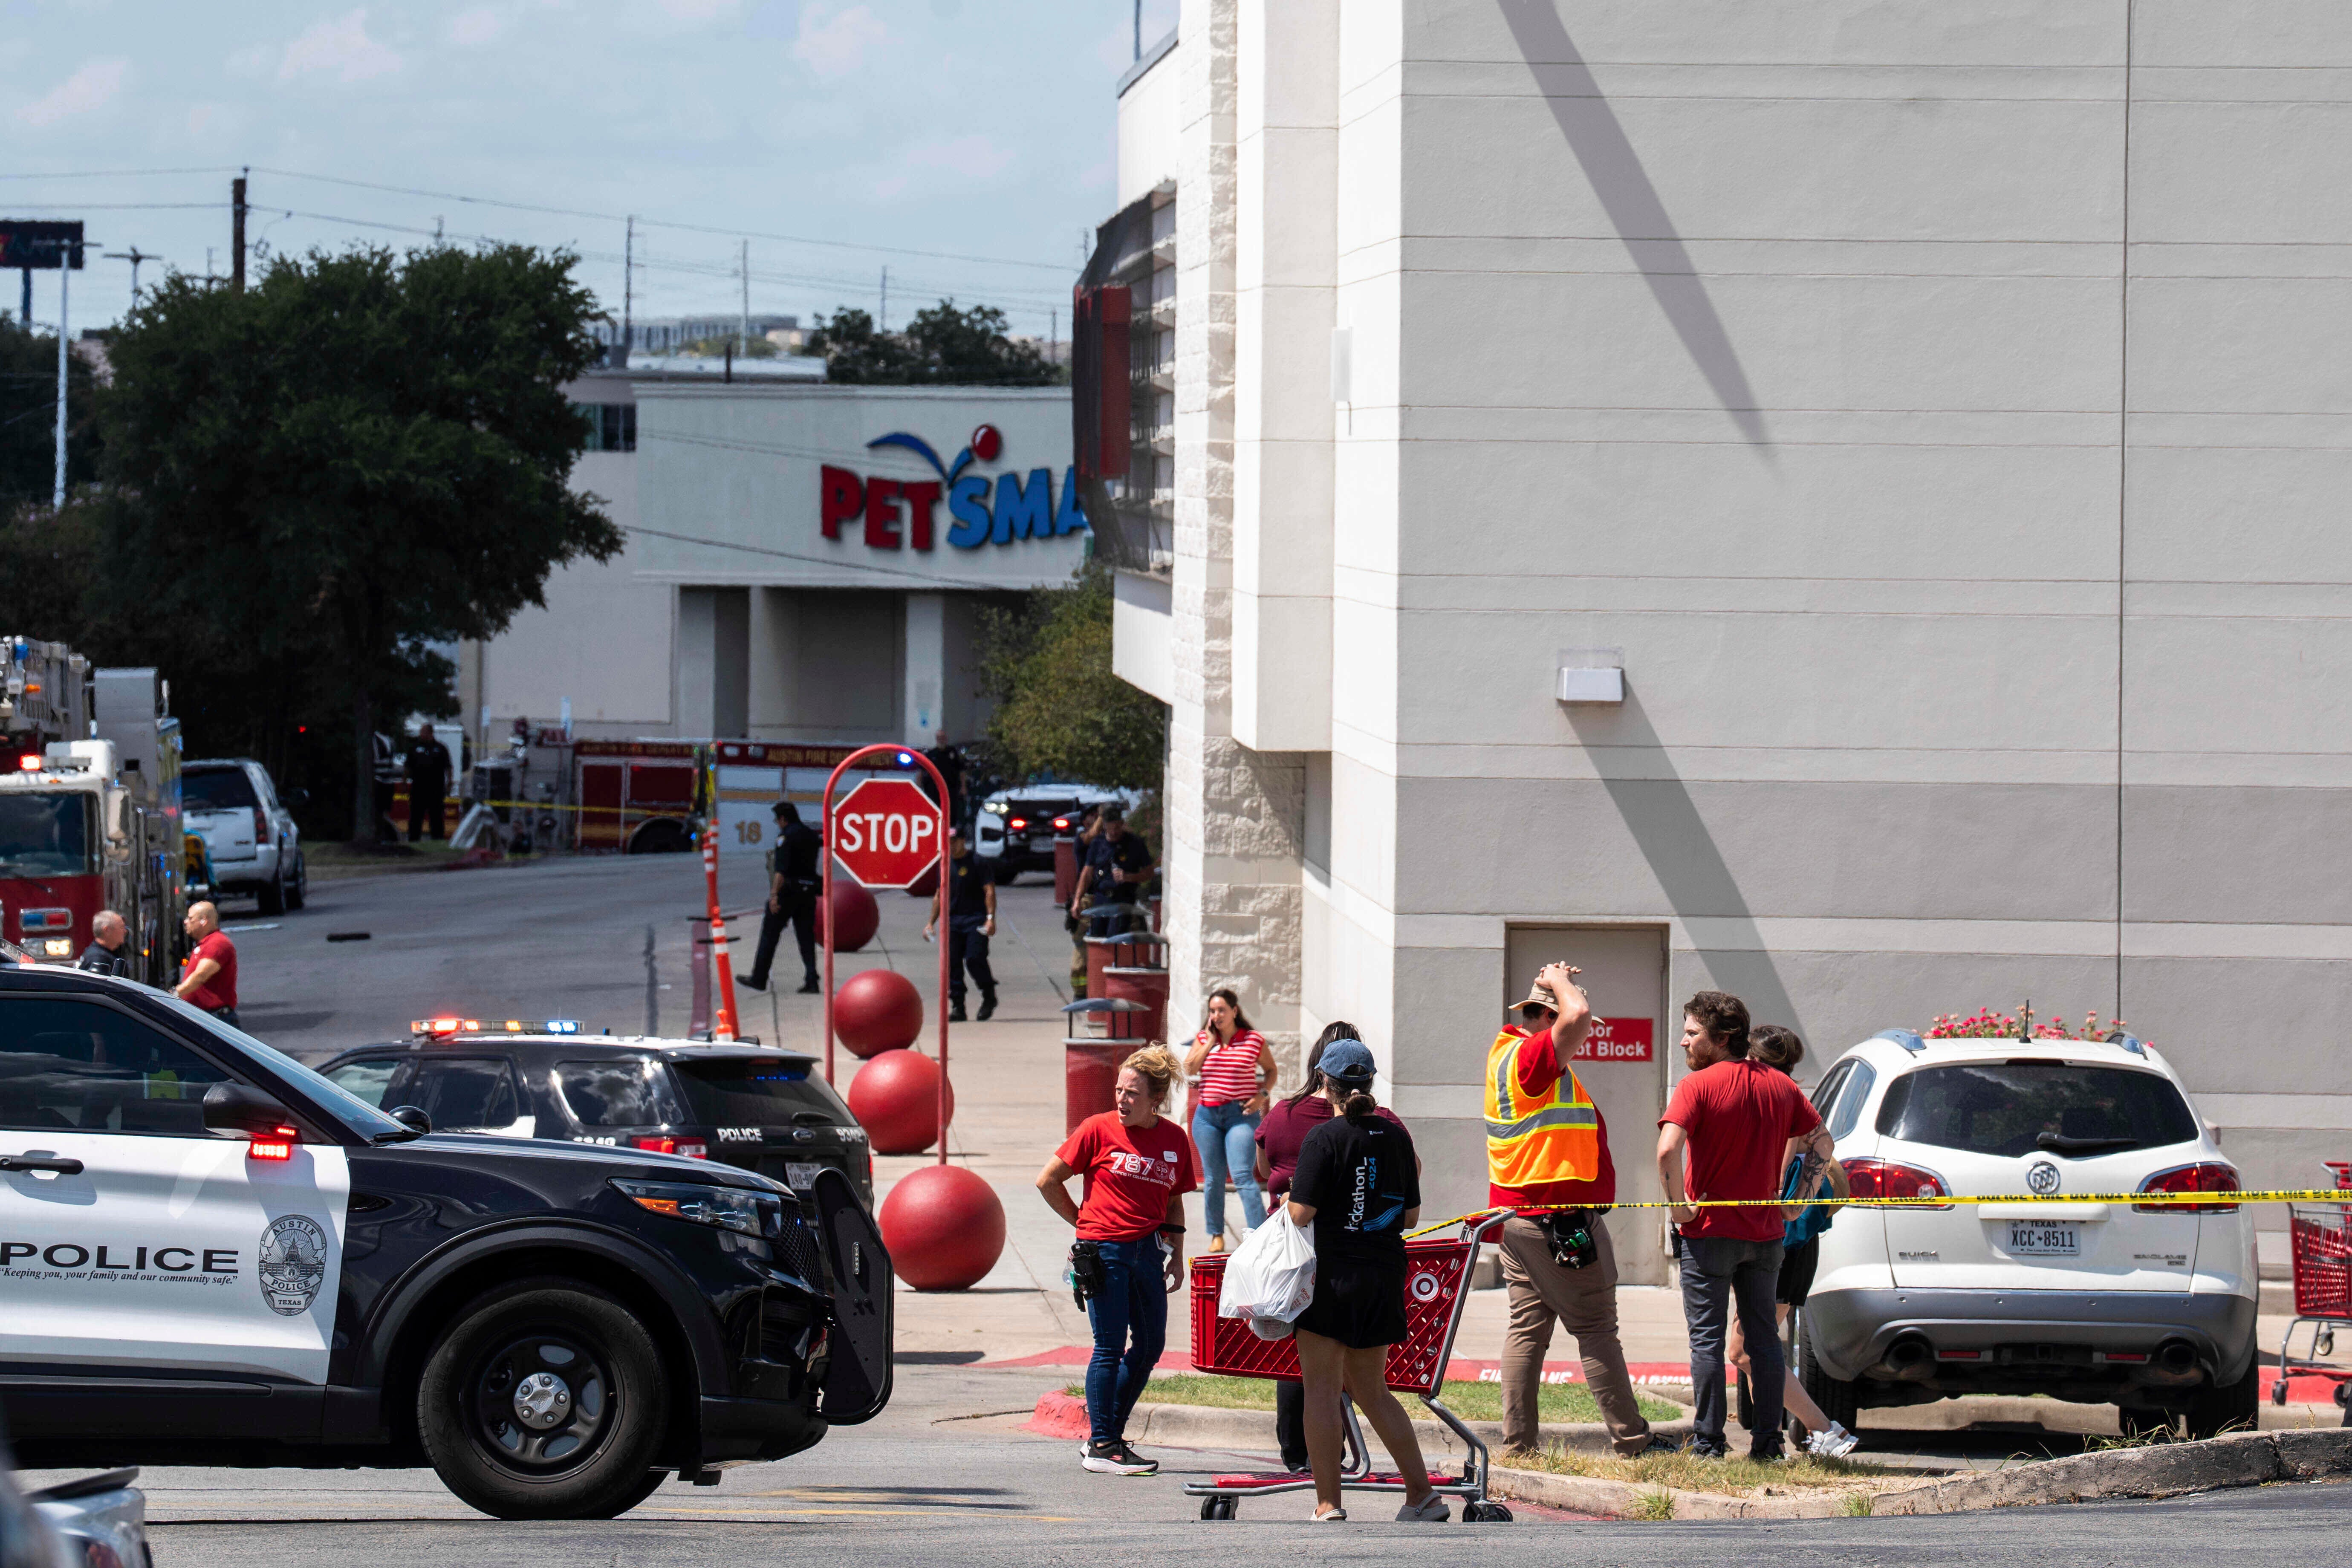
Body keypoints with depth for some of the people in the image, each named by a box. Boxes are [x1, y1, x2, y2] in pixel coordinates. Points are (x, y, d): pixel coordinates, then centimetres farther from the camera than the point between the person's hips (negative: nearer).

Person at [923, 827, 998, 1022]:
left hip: (976, 919, -6)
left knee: (975, 958, -17)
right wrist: (931, 922, 20)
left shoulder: (976, 863, -2)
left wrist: (991, 918, -18)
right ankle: (957, 1007, 7)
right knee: (952, 964, 0)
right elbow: (939, 896, 25)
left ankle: (989, 998, 3)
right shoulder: (945, 865, 17)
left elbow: (989, 890, -7)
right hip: (952, 921, 6)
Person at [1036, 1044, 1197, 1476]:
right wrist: (1085, 1222, 5)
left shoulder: (1174, 1140, 6)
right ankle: (1101, 1447, 2)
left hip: (1147, 1252, 5)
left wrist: (1177, 1256, 11)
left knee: (1150, 1347, 6)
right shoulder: (1100, 1130, -6)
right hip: (1104, 1251, -5)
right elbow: (1048, 1181, 1)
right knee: (1110, 1348, -5)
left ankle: (1108, 1437, 18)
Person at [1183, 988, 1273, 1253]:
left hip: (1241, 1115, -4)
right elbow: (1189, 1068, -5)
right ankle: (1216, 1235, 22)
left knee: (1243, 1176, -14)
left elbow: (1271, 1070, 13)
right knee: (1213, 1179, 9)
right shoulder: (1203, 1039, 8)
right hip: (1208, 1115, 4)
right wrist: (1210, 1042, -6)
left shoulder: (1254, 1040, 1)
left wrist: (1262, 1095, -3)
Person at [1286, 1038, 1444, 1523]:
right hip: (1385, 1274, 6)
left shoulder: (1324, 1138, -11)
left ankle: (1328, 1505, -3)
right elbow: (1410, 1216, 10)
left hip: (1332, 1273, -6)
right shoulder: (1395, 1137, 6)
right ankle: (1422, 1494, 11)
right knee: (1371, 1390, 16)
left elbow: (1301, 1214, -15)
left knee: (1321, 1389, 1)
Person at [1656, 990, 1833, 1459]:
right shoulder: (1781, 1086, 7)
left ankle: (1708, 1442, -2)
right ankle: (1768, 1441, 10)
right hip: (1766, 1231, 5)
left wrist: (1679, 1207, -14)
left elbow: (1668, 1150, -25)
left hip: (1710, 1231, -5)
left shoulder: (1697, 1086, -11)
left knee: (1707, 1338, 0)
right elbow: (1822, 1142, 12)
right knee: (1763, 1337, 11)